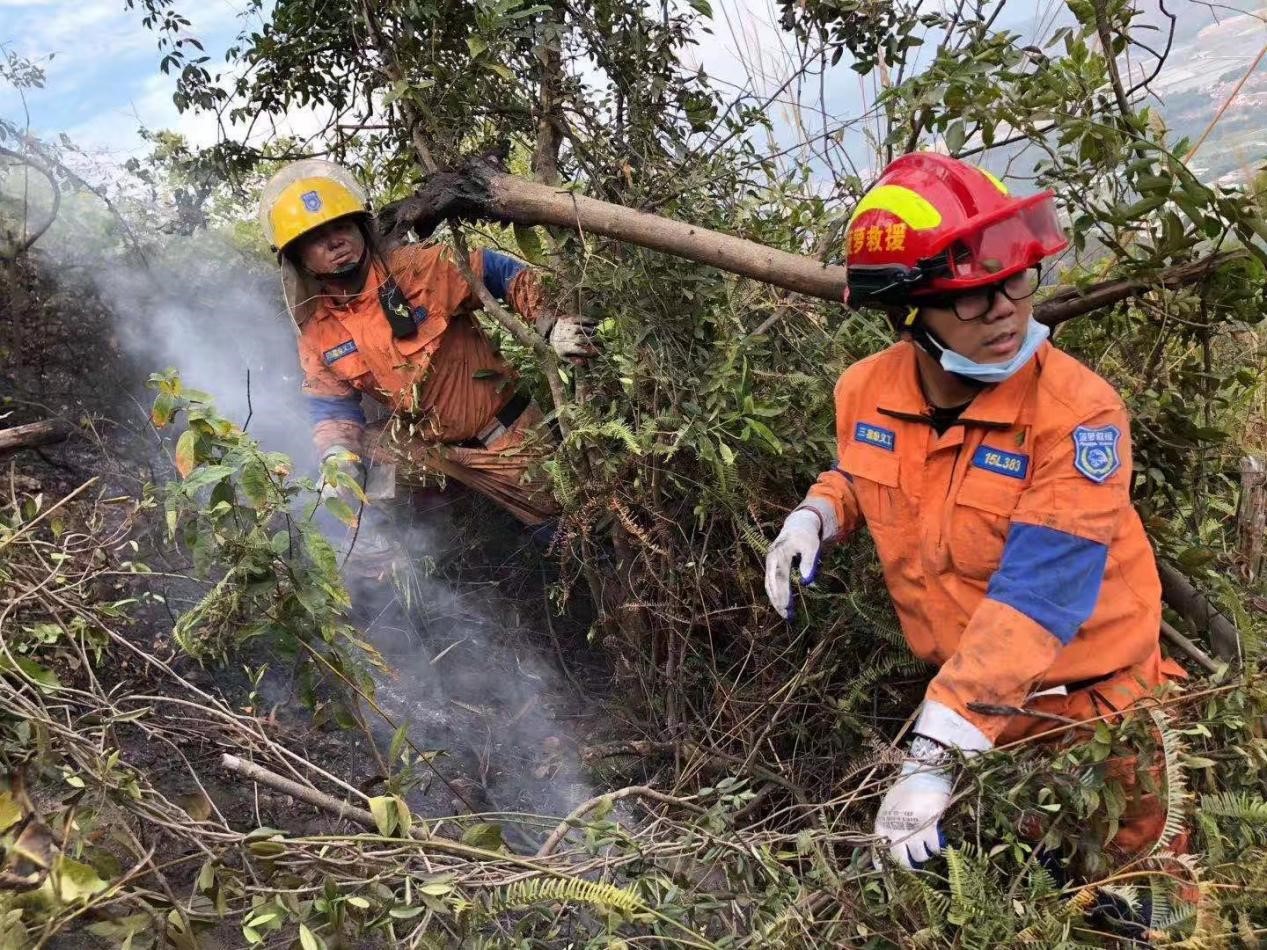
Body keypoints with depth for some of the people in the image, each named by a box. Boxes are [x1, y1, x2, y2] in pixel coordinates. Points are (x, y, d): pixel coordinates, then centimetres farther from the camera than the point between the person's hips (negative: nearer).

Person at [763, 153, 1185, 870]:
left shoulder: (1079, 413, -29)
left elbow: (1034, 602, -35)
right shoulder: (866, 392, -11)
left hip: (1088, 704, -4)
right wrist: (814, 516, -9)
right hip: (970, 697, 4)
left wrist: (937, 756, -40)